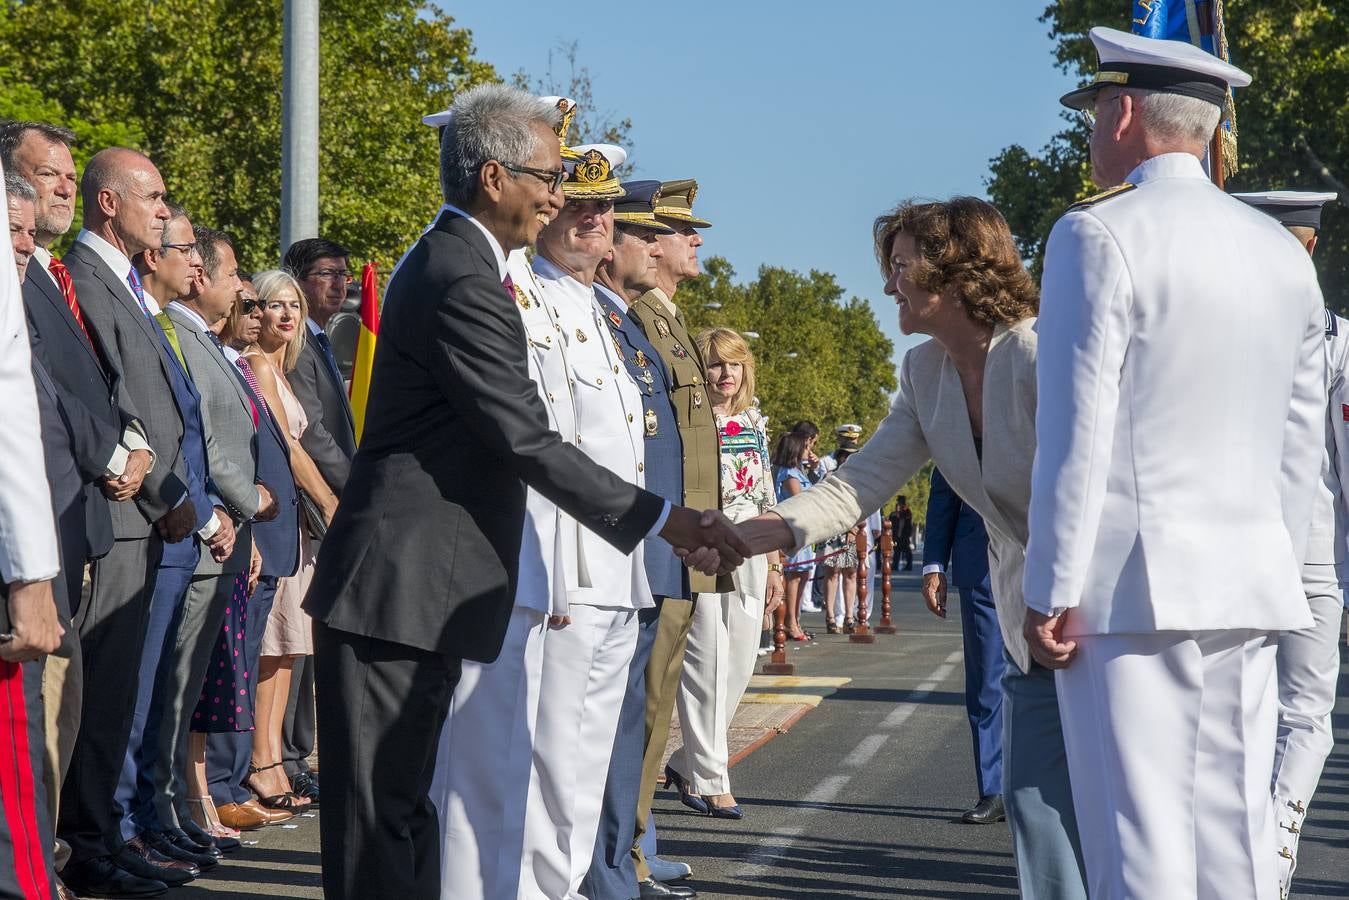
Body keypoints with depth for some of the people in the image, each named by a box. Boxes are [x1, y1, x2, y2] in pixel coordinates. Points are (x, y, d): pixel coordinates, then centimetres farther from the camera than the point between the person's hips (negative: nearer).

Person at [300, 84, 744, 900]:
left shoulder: (444, 261, 17)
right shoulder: (466, 282, -17)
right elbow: (528, 442, -20)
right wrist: (662, 520, -16)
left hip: (405, 586, 11)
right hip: (403, 588, -11)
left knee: (401, 800, 12)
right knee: (384, 810, -7)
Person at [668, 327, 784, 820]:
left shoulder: (754, 423, 14)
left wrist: (775, 564, 15)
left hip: (749, 555, 6)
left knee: (739, 667, 6)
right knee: (706, 665, -6)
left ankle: (688, 761, 23)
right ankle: (712, 781, 0)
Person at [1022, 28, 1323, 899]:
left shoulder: (1099, 236, -7)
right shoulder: (1283, 253, 12)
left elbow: (1077, 434, -11)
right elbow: (1302, 443, 14)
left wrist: (1052, 593, -8)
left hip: (1133, 589, -6)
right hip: (1247, 593, 6)